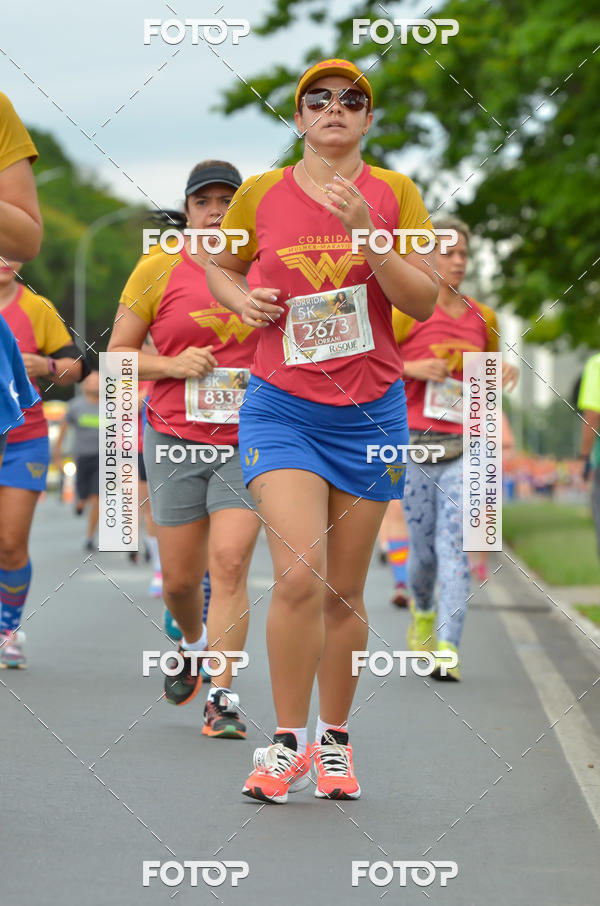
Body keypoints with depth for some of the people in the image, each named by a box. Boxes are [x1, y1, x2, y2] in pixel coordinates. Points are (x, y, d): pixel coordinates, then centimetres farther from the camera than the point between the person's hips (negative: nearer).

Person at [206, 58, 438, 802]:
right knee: (299, 574, -17)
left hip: (370, 409, 1)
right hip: (282, 407, -1)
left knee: (345, 592, 6)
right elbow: (222, 267, 20)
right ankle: (288, 741, -4)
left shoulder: (394, 194, 2)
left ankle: (334, 741, 21)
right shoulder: (259, 195, 2)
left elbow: (424, 301, -4)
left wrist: (364, 234, -16)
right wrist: (243, 300, -2)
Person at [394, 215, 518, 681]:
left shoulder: (483, 318, 10)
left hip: (464, 449, 2)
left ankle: (448, 650, -17)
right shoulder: (407, 313, -3)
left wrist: (505, 371, 3)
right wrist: (410, 368, -15)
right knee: (424, 549, 5)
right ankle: (422, 610, 39)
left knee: (454, 546, -12)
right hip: (415, 445, -2)